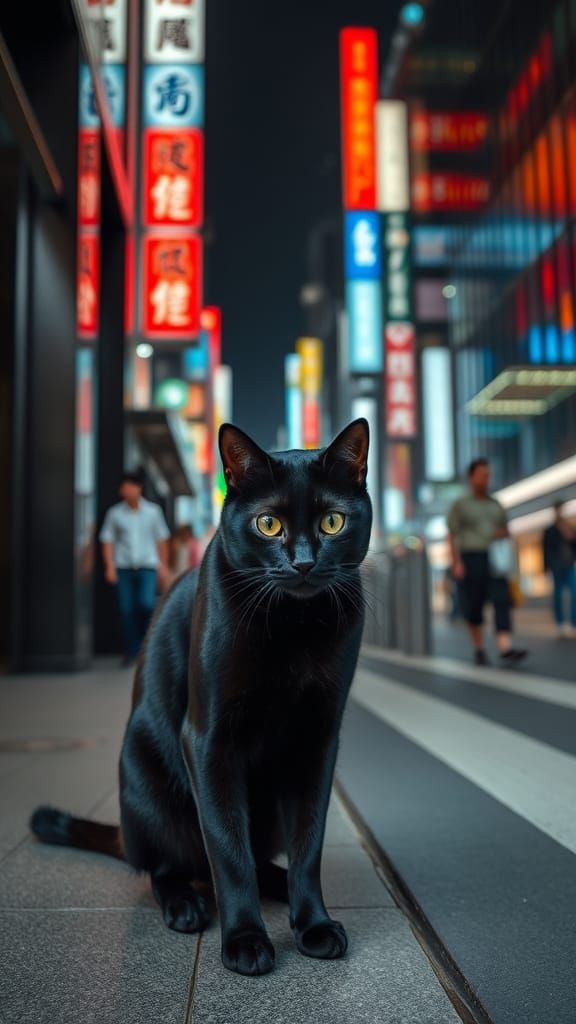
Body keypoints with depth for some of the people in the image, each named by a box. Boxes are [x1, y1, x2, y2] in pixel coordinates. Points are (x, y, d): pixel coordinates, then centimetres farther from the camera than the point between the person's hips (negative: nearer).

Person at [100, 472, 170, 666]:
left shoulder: (153, 511, 6)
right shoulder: (115, 513, 4)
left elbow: (161, 539, 12)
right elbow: (107, 541, 6)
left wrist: (163, 566, 11)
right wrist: (110, 566, -3)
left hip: (147, 566, 0)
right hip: (123, 568, 1)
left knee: (146, 603, -17)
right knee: (126, 610, -1)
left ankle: (146, 640, 9)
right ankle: (131, 651, 10)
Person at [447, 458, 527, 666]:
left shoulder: (496, 505, 16)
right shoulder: (460, 505, 3)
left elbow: (505, 530, 22)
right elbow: (452, 536, -3)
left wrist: (502, 533, -2)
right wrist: (457, 563, -13)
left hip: (494, 559, 3)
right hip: (470, 558, -3)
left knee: (502, 600, -12)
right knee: (473, 606, 2)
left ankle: (505, 649, -21)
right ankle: (478, 649, 16)